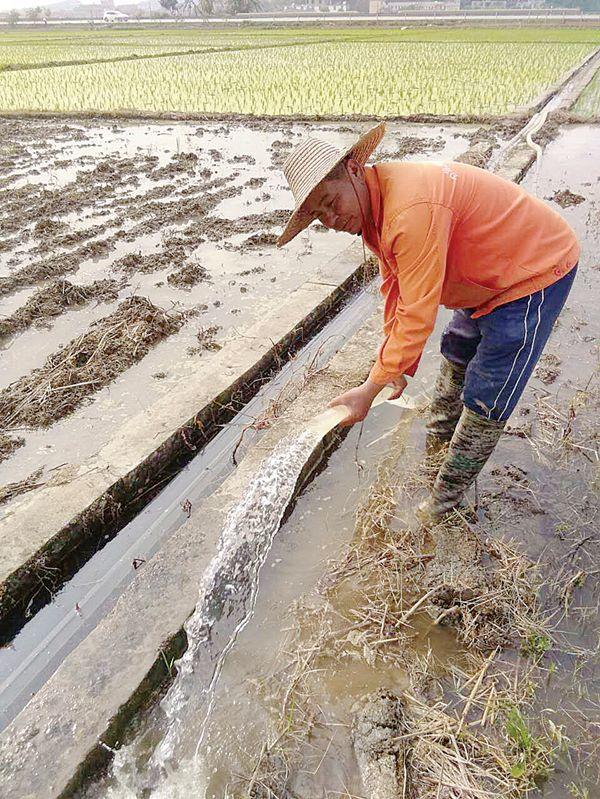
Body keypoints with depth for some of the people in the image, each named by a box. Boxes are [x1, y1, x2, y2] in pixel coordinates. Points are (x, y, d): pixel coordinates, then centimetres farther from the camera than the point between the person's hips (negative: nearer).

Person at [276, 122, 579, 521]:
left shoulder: (412, 211, -37)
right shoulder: (372, 206, -4)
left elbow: (418, 316, -35)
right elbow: (395, 290, 1)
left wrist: (372, 388, -28)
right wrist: (396, 364, 1)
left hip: (536, 272, -10)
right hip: (490, 275, 10)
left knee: (485, 399, -5)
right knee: (456, 357, 26)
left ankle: (445, 502, 11)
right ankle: (436, 440, 50)